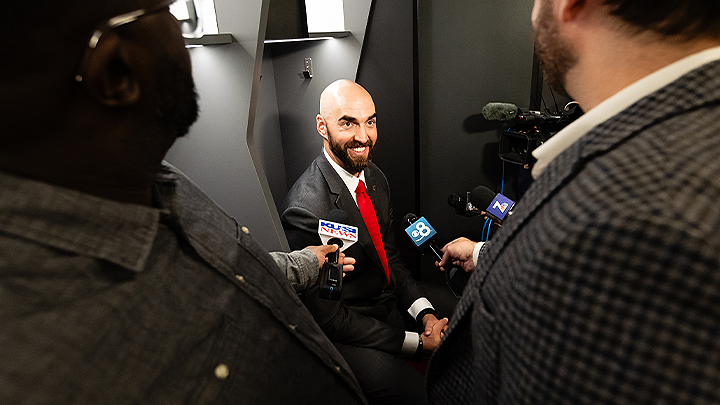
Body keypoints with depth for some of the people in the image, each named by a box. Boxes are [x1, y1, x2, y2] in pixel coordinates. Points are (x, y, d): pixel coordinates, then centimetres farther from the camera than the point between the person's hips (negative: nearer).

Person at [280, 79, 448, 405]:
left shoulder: (375, 177, 0)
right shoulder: (306, 209, -27)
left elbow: (390, 256, 8)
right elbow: (328, 317, -21)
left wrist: (426, 314, -6)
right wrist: (415, 342, -18)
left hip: (394, 304, 7)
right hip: (344, 335, -7)